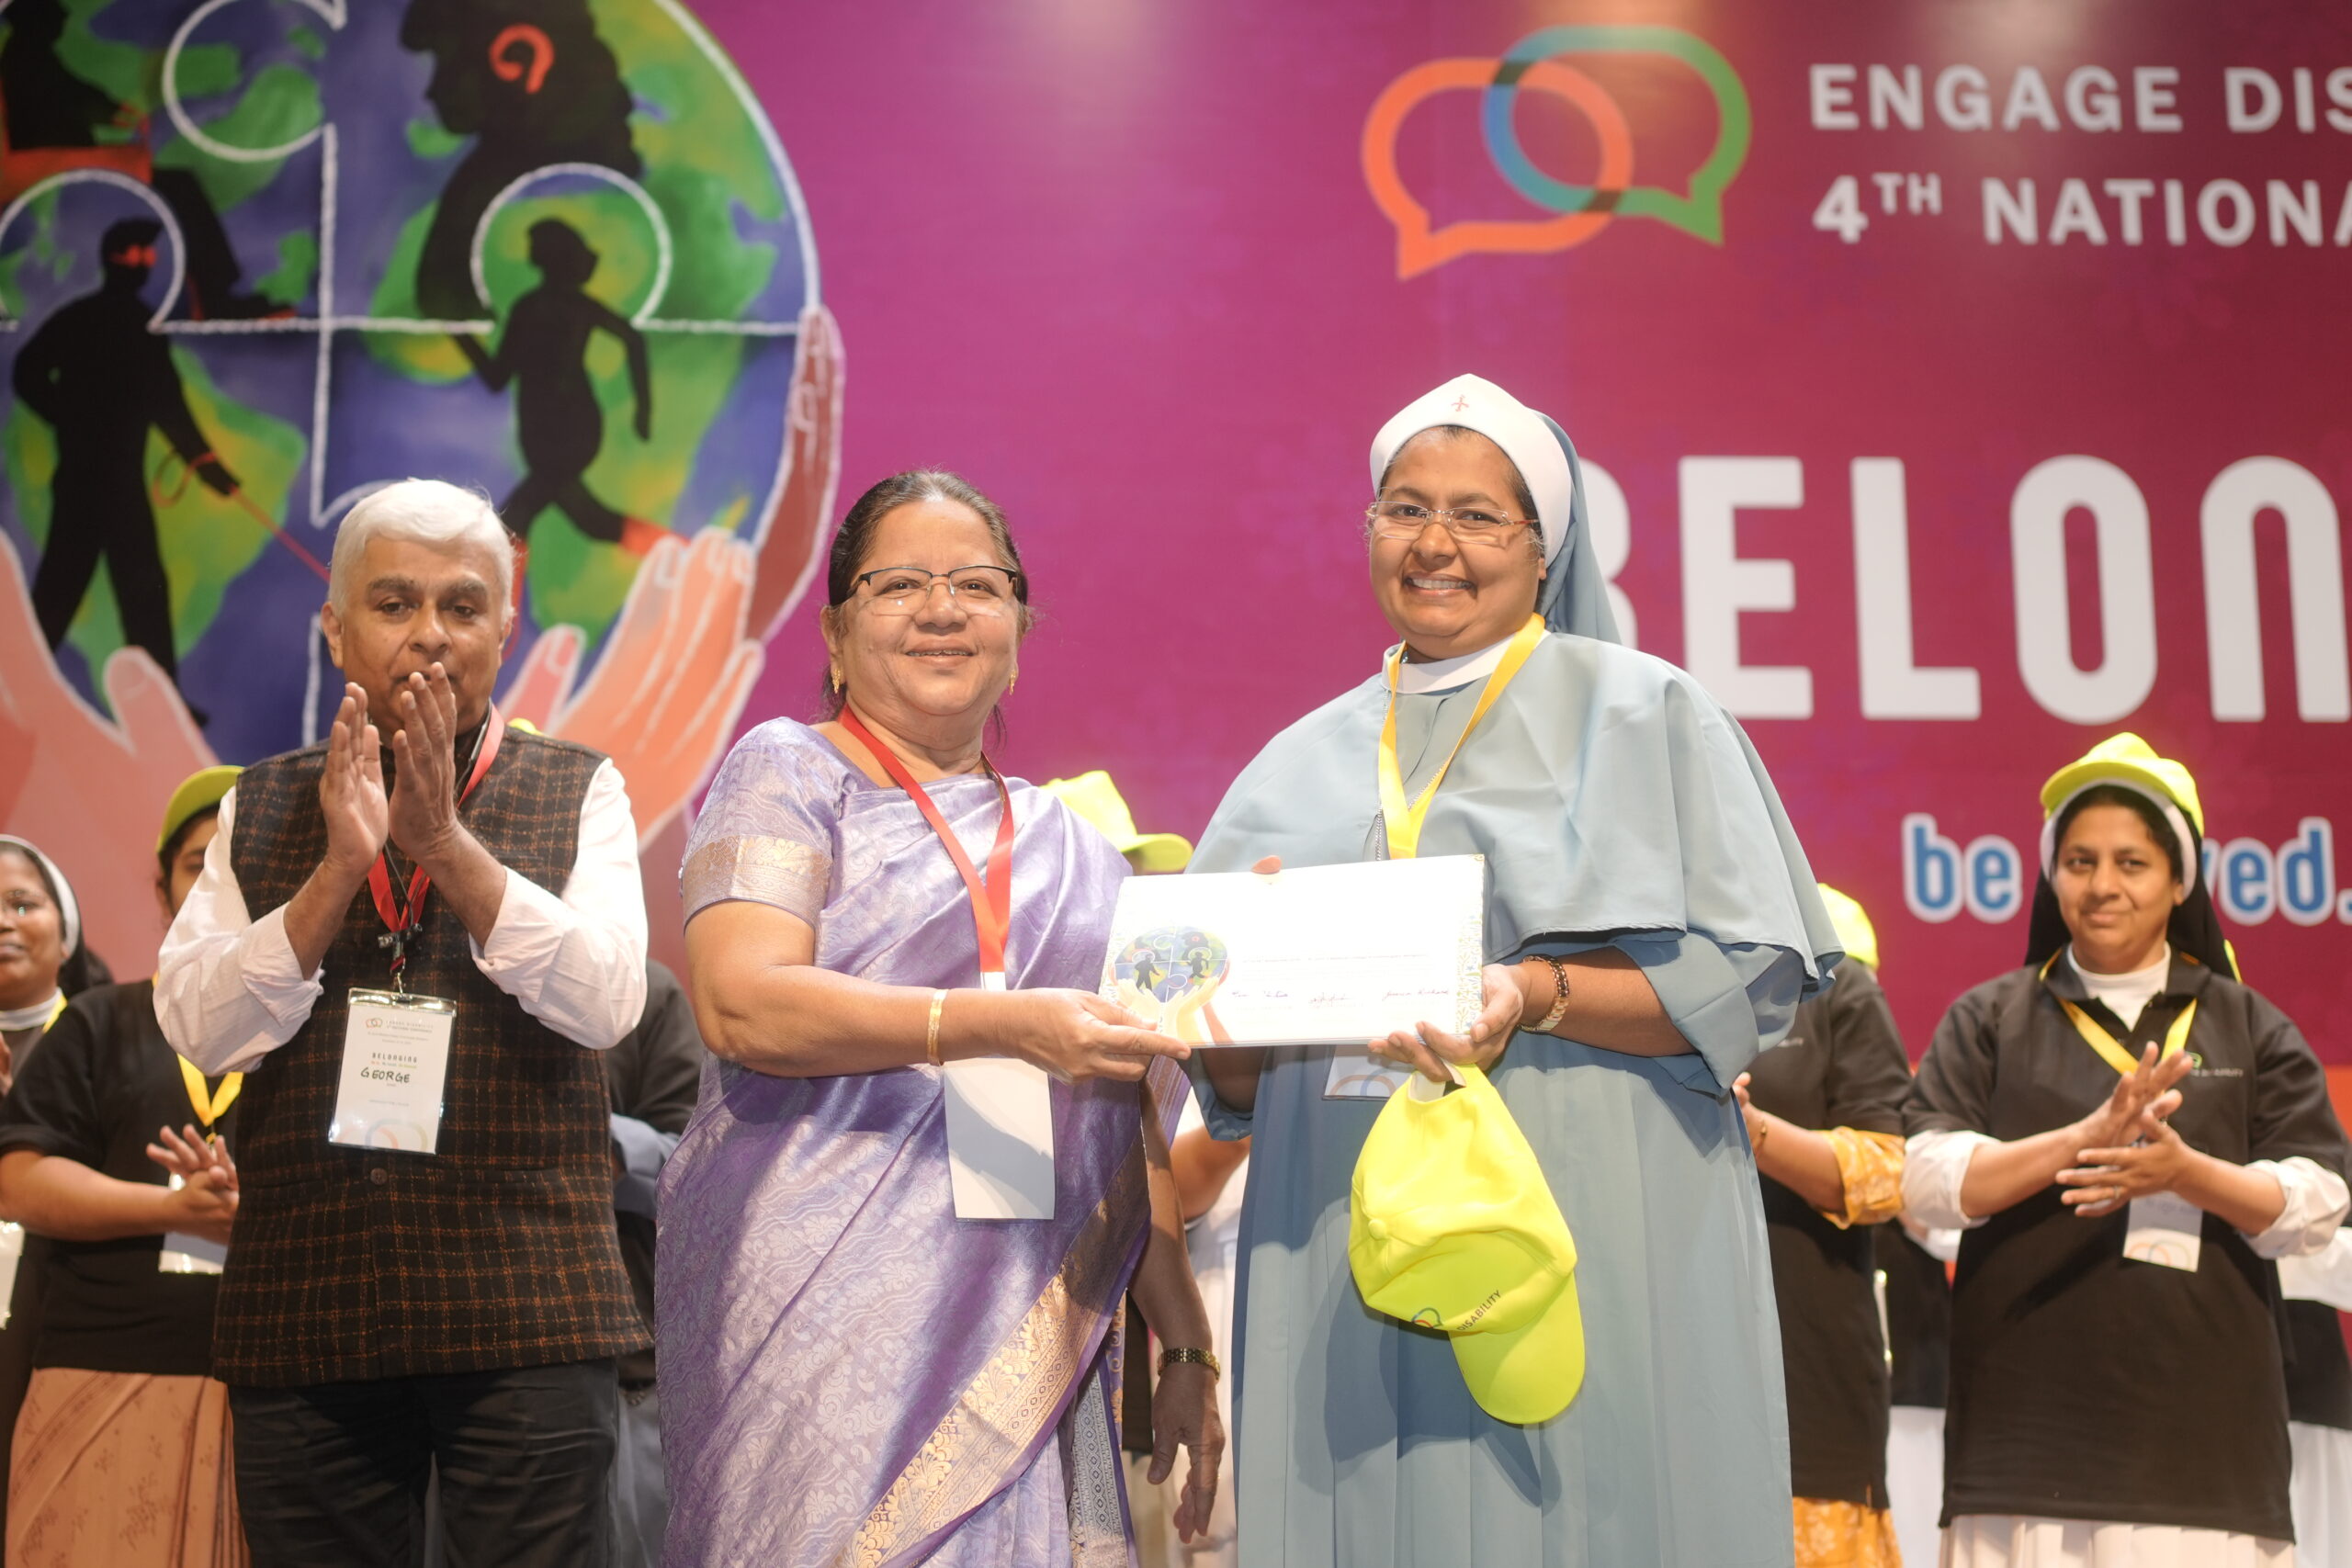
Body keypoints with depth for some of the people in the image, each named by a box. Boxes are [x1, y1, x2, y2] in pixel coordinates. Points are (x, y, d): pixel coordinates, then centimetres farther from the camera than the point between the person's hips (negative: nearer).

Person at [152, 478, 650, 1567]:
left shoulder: (577, 793, 5)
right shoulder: (261, 809, 11)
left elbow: (607, 999, -8)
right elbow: (198, 1027, 0)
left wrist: (446, 842, -16)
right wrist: (340, 867, -13)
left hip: (525, 1310, -2)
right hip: (303, 1310, 2)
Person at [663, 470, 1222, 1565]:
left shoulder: (1075, 851, 19)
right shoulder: (786, 776, 5)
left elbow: (1133, 1136, 19)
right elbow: (739, 1004, -11)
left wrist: (1187, 1349, 13)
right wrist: (1004, 1024, -21)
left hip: (1023, 1340, 4)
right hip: (823, 1315, -4)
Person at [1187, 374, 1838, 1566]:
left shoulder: (1637, 710, 5)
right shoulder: (1305, 764, 16)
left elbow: (1751, 977, -5)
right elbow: (1232, 1083, 16)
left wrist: (1540, 995, -19)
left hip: (1585, 1244, -3)